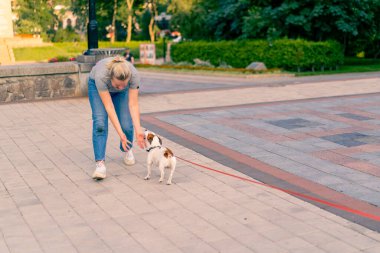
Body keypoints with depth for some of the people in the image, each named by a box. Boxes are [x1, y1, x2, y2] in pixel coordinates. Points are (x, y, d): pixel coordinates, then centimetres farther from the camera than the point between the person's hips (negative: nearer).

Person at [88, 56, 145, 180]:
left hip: (123, 91, 2)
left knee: (127, 124, -10)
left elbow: (133, 104, -32)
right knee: (100, 124, -20)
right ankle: (100, 163, -18)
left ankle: (127, 150, 20)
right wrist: (120, 134, -40)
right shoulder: (101, 75, -43)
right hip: (97, 85, -2)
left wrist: (138, 130, -41)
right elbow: (109, 107, -38)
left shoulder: (134, 75, -38)